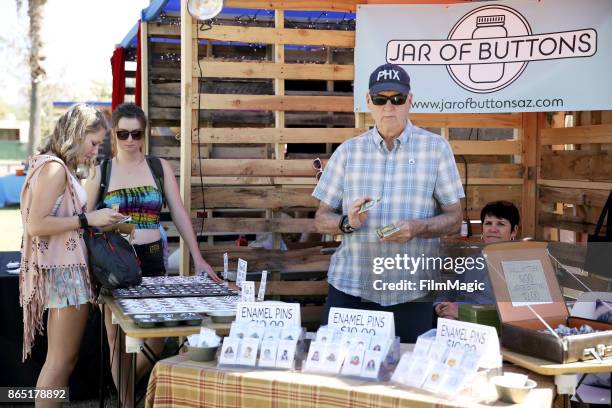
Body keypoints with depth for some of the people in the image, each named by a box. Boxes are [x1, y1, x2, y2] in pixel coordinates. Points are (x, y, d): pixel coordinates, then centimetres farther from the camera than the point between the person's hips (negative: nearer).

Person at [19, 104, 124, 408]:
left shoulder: (61, 168, 15)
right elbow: (35, 225, -20)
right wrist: (88, 219, -18)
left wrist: (99, 222, 10)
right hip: (64, 272, -10)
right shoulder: (54, 168, -14)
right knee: (63, 360, -4)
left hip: (65, 271, 10)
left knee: (59, 359, 13)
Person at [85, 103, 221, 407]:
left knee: (157, 338, 4)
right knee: (118, 339, 4)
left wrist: (197, 258, -2)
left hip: (152, 259, 2)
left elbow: (179, 214, 4)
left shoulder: (160, 167, 4)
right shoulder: (100, 170, 1)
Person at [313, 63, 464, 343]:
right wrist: (347, 223, -11)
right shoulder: (348, 151, 10)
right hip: (349, 288, 1)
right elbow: (321, 219, 10)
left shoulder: (436, 148, 5)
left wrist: (417, 228, -16)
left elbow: (454, 219, 3)